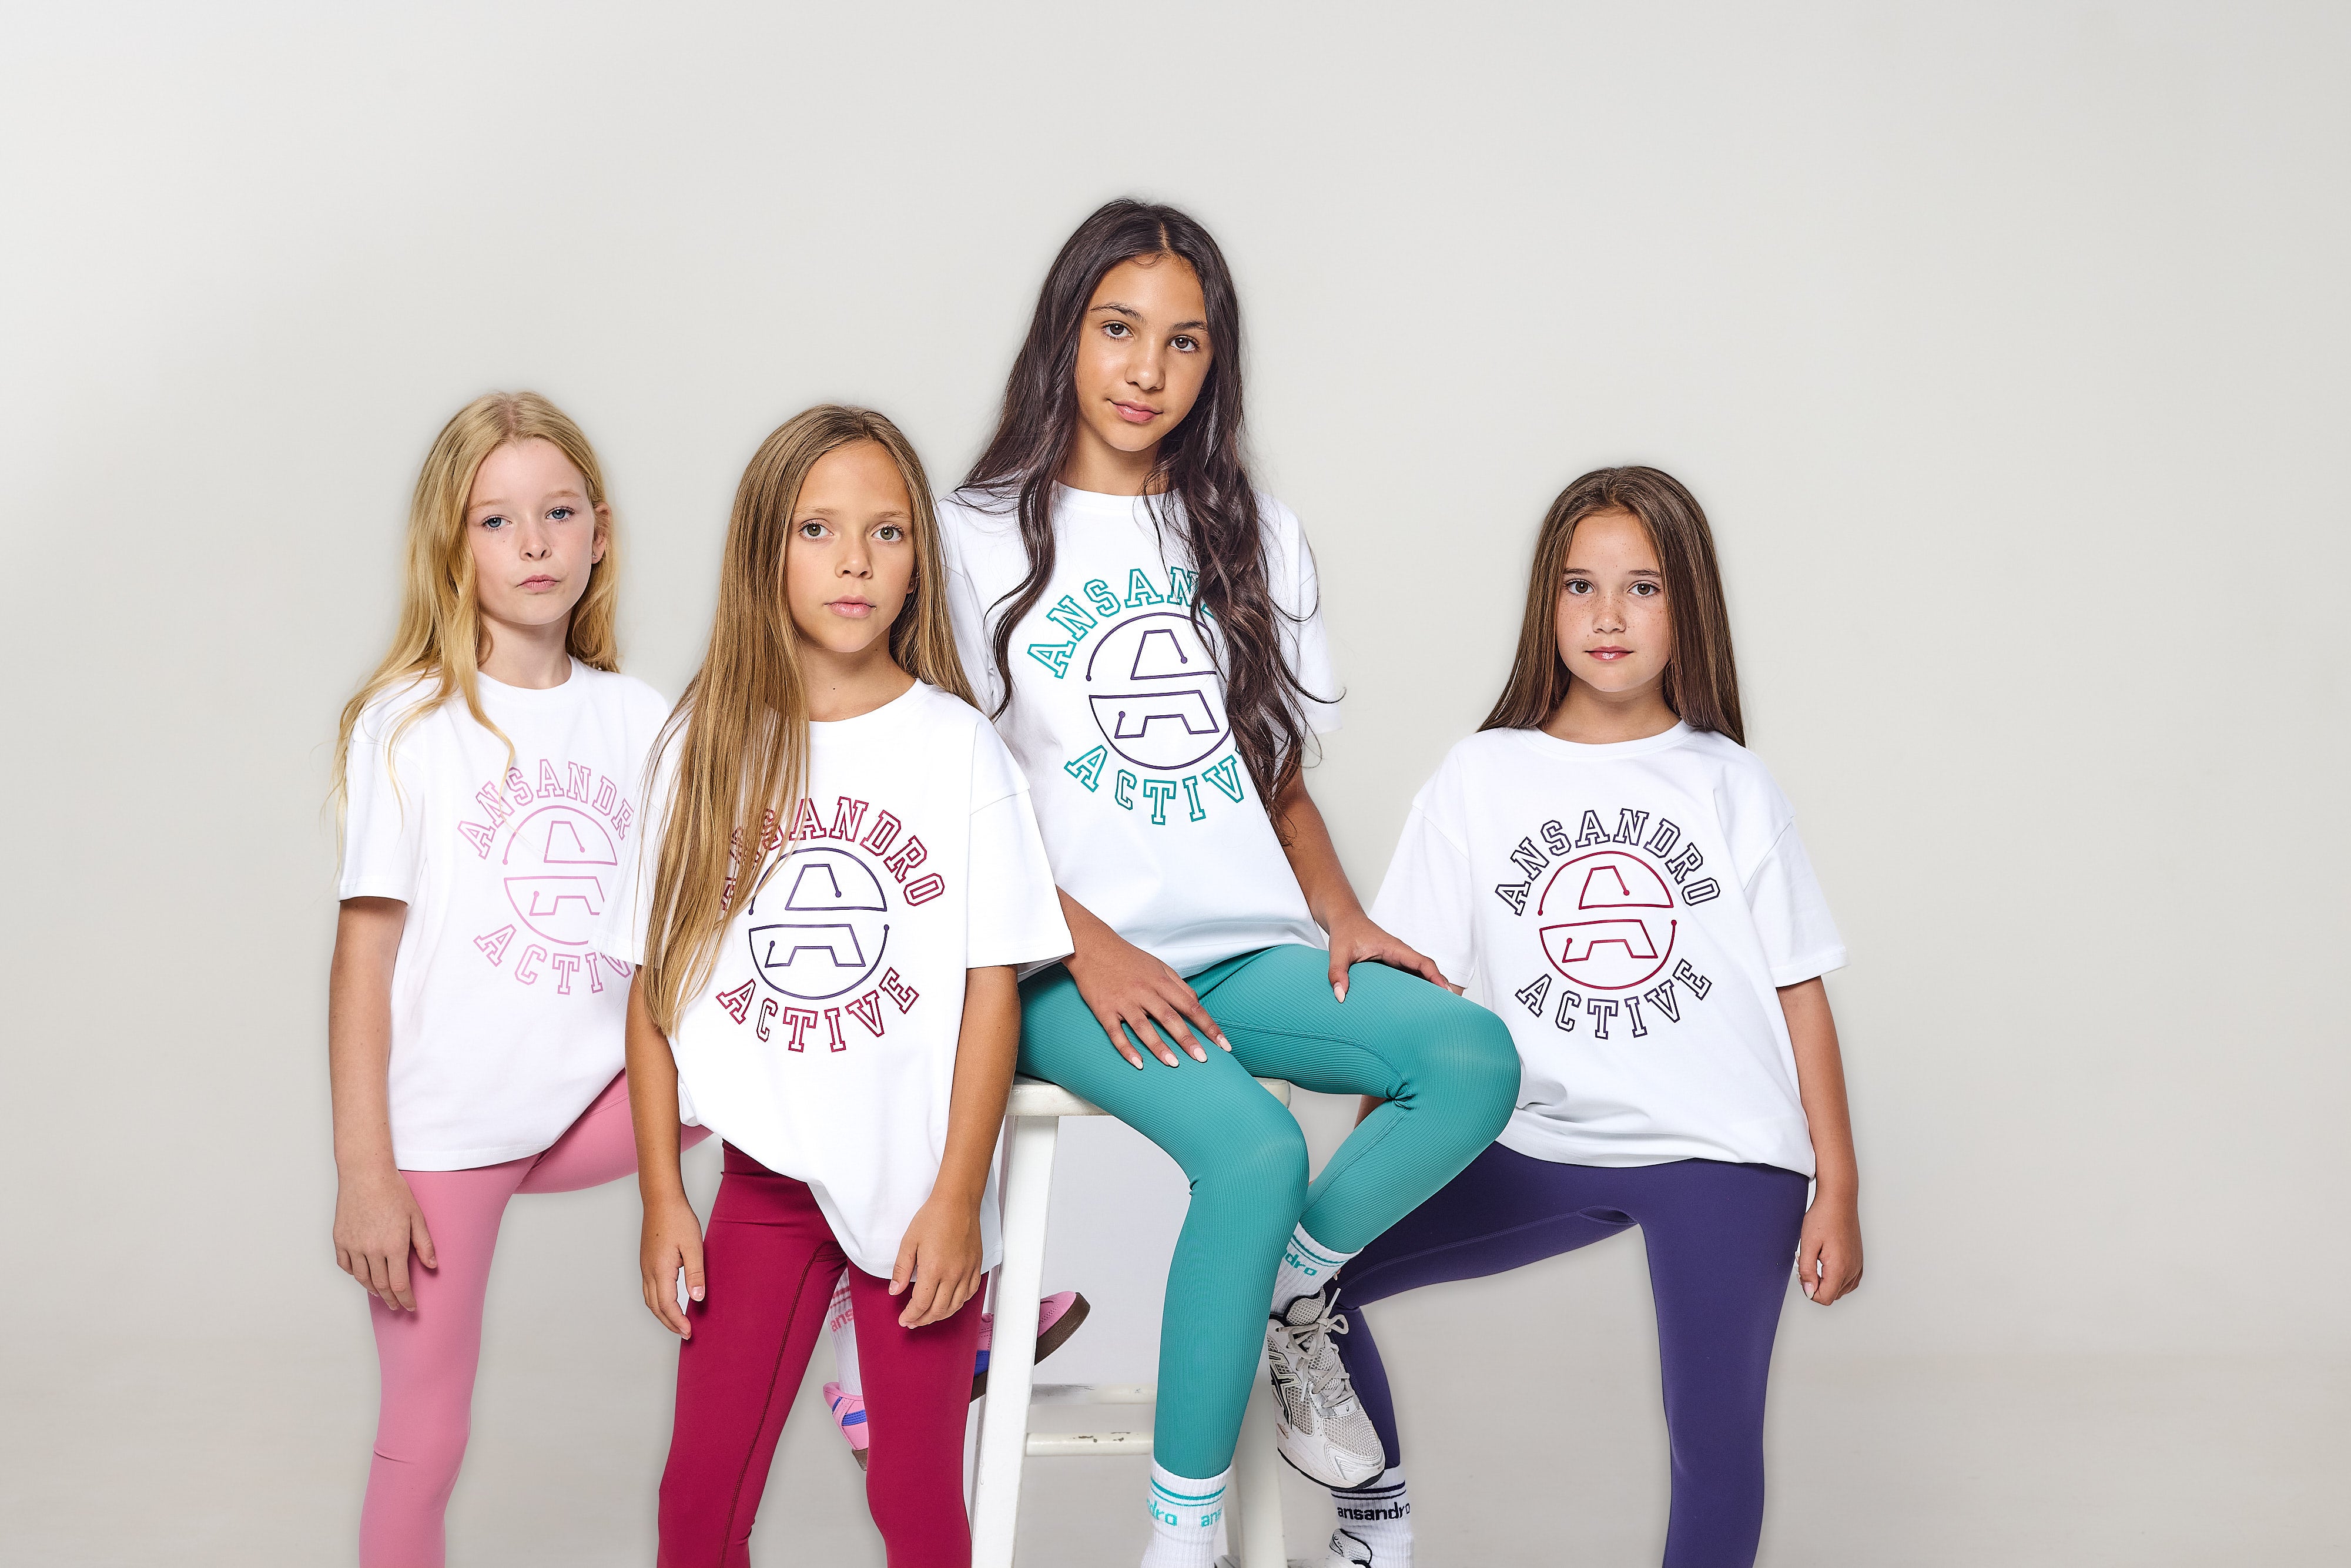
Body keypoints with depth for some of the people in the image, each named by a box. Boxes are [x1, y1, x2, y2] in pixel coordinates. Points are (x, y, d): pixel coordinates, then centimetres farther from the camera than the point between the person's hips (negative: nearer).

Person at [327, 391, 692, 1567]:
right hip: (442, 1132, -3)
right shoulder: (408, 723, -4)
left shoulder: (638, 720, 6)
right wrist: (363, 1174, -11)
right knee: (423, 1435, 1)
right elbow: (363, 952, -7)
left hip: (593, 1105, 3)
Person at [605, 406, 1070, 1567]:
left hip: (916, 1184, -2)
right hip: (766, 1176, 2)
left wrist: (958, 1199, -8)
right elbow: (656, 986, 3)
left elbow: (992, 984, -5)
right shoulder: (707, 751, 1)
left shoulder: (957, 746, -4)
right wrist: (661, 1197, 1)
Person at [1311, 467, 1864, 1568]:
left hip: (1722, 1157, -1)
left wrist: (1838, 1191, 1)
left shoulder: (1729, 785, 4)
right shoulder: (1480, 779, 4)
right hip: (1541, 1147, 1)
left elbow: (1801, 993, 4)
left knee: (1715, 1432, -1)